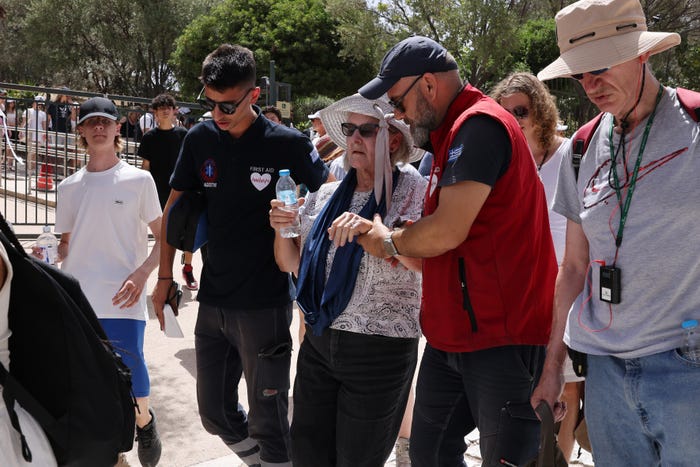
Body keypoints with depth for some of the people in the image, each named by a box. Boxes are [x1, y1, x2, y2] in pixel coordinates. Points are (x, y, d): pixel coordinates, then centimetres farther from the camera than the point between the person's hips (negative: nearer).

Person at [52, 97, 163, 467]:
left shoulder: (138, 180, 2)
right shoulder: (69, 188, 11)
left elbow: (163, 237, 3)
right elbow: (65, 245, 19)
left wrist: (141, 273, -13)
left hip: (122, 299, -3)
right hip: (76, 301, 3)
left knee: (130, 378, -8)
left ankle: (144, 421, 25)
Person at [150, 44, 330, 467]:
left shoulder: (287, 144, -11)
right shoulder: (200, 139, 1)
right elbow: (175, 207, 10)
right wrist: (165, 277, 9)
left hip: (264, 304, -5)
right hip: (212, 300, 5)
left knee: (267, 422, 4)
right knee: (215, 414, 17)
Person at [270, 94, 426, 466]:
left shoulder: (411, 191, -8)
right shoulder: (326, 195, 6)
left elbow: (425, 259, -24)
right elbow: (292, 265, 12)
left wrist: (373, 230, -37)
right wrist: (282, 230, -7)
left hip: (379, 351, -5)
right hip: (318, 342, 5)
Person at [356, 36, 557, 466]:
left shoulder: (479, 125, -15)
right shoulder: (454, 132, 17)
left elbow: (446, 232, -23)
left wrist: (391, 242, -3)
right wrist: (386, 236, 3)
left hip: (502, 337, -10)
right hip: (452, 335, 10)